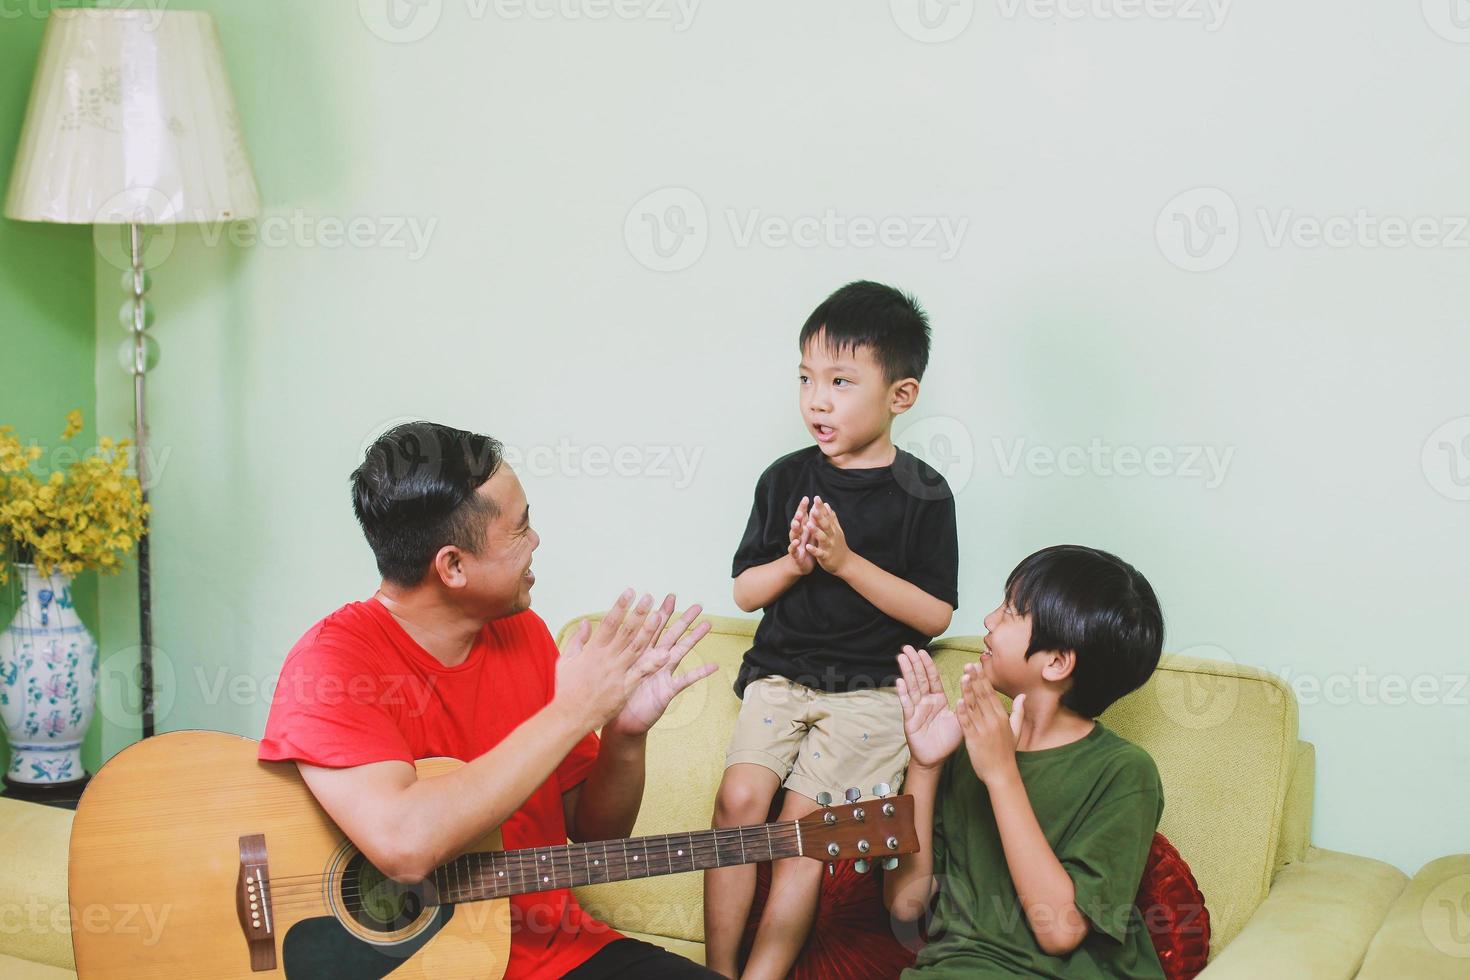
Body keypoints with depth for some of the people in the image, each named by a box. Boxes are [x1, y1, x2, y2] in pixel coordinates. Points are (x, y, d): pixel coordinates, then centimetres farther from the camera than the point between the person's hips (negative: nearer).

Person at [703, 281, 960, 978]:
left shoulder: (922, 496, -3)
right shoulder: (785, 480, 6)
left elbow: (935, 614, -7)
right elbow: (745, 592, 10)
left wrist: (847, 561, -15)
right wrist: (794, 561, -11)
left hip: (871, 688, -3)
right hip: (781, 673, 3)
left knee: (801, 819, -13)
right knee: (739, 798, -15)